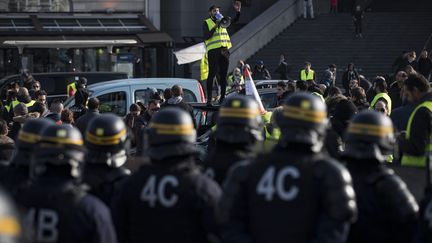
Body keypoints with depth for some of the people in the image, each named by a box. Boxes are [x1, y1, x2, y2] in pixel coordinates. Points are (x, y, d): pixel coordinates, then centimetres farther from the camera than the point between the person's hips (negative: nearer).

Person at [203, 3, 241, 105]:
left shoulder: (222, 20, 18)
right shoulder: (206, 23, 3)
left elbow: (234, 20, 13)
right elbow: (206, 36, -9)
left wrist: (238, 11, -5)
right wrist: (215, 26, -16)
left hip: (224, 50, 5)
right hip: (213, 51, -5)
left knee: (223, 75, 6)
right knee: (212, 74, -7)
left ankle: (222, 97, 11)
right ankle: (209, 98, -8)